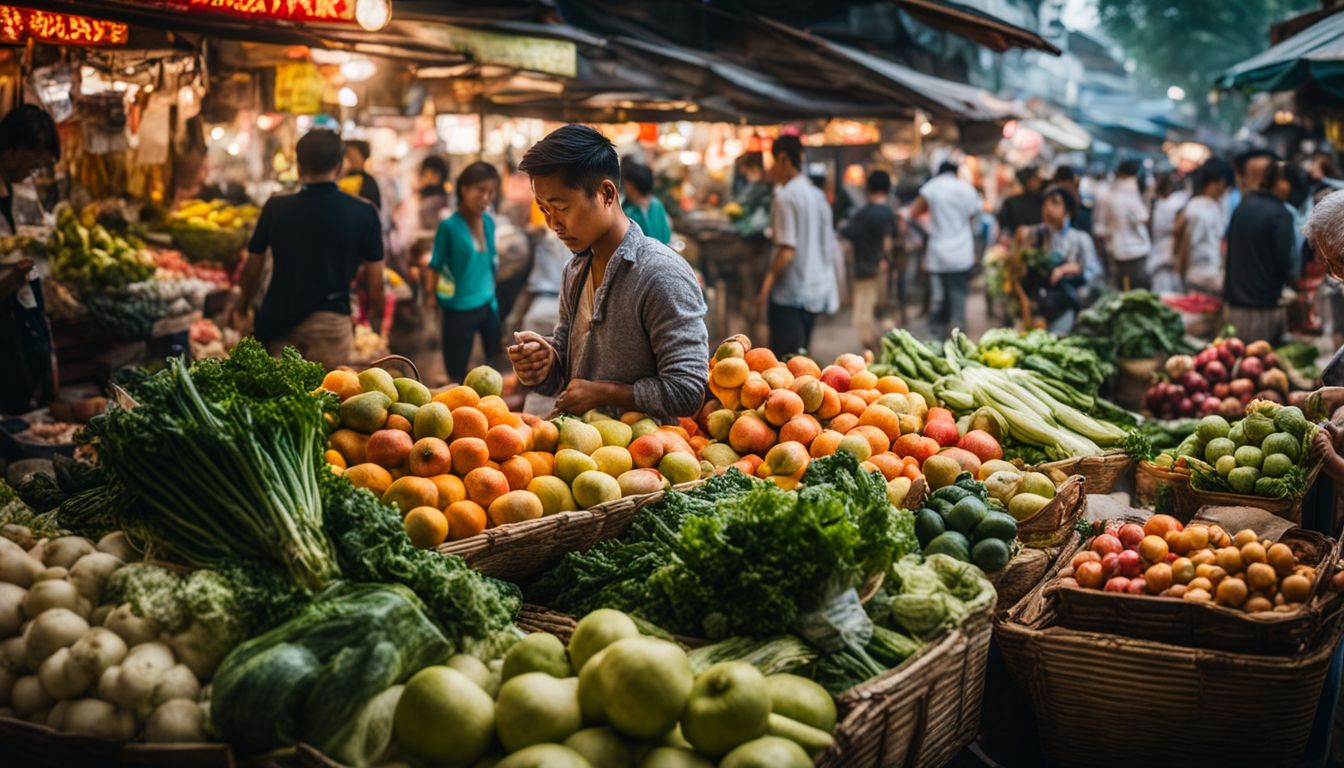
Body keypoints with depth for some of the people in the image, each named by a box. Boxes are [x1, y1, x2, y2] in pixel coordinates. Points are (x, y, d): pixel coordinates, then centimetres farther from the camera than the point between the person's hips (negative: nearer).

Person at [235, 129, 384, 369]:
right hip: (330, 321, -2)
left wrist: (243, 306, 29)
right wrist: (376, 312, 20)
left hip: (279, 320, 2)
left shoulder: (275, 208, 0)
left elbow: (253, 267, 11)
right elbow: (374, 278, 0)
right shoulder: (363, 213, -5)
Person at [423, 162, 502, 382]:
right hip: (459, 310, -6)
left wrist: (491, 294, 15)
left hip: (489, 305, 6)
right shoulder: (449, 226, -14)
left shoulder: (489, 222, 3)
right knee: (457, 374, 5)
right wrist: (430, 299, -13)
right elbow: (435, 268, -10)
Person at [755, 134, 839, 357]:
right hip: (817, 293, 8)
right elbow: (831, 246, 15)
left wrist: (766, 287, -16)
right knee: (800, 354, 16)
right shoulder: (818, 195, 12)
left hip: (790, 293, -8)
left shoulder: (786, 197, -12)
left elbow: (787, 250, -20)